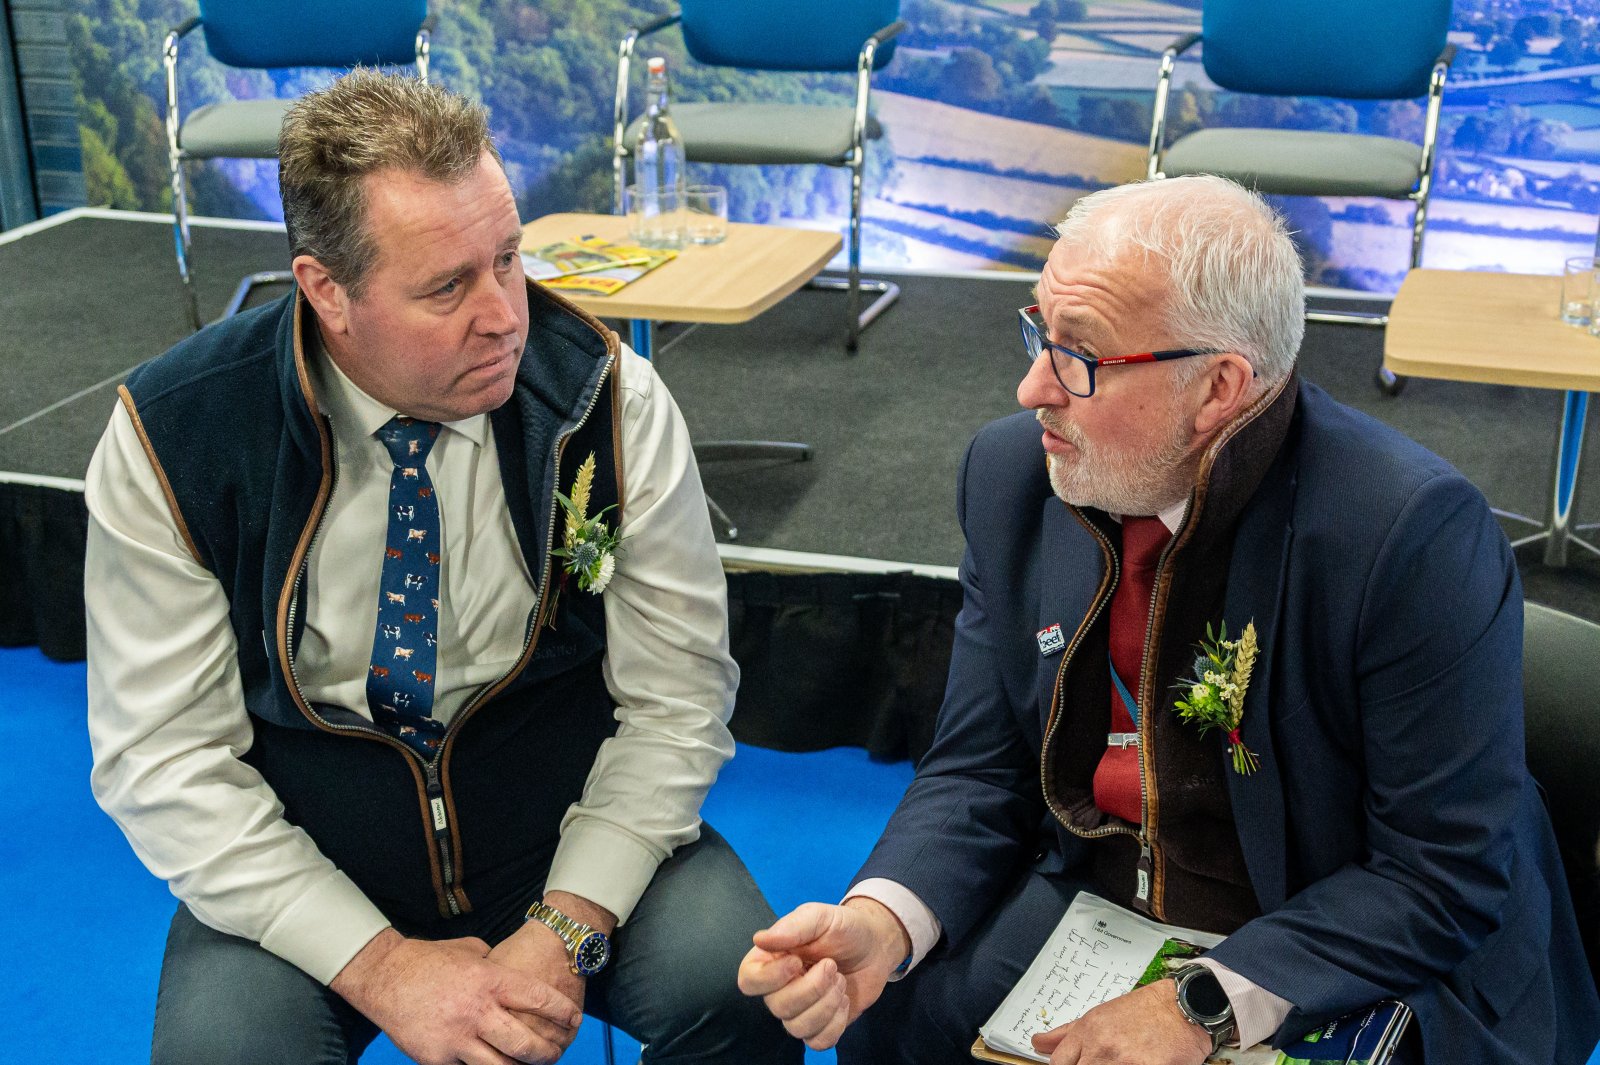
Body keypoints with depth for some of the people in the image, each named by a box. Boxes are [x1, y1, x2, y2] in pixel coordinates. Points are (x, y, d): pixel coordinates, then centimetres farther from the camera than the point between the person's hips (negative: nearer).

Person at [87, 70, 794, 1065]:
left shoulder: (610, 398, -12)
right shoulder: (172, 438, -13)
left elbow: (676, 700, -7)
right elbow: (164, 758, -10)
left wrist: (566, 929, -20)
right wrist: (379, 966, -18)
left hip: (574, 837, 0)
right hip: (304, 869, 0)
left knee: (742, 983, -25)